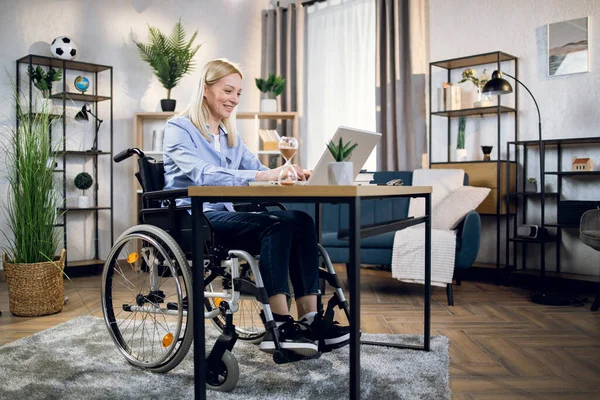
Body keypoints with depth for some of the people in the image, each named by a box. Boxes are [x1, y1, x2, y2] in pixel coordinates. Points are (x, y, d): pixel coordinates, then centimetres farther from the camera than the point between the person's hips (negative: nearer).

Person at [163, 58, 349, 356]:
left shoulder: (230, 135, 21)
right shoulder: (179, 129, -3)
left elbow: (257, 169, 11)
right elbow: (203, 175, -22)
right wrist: (261, 176, -33)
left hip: (225, 215, 7)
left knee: (301, 220, -19)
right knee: (275, 226, -31)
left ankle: (309, 319, -22)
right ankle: (280, 327, -29)